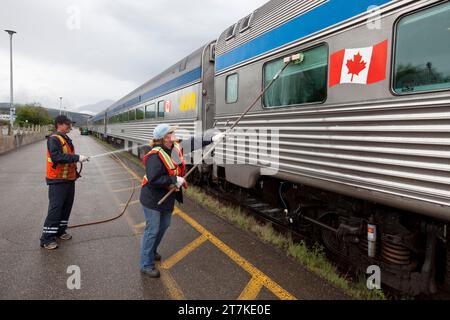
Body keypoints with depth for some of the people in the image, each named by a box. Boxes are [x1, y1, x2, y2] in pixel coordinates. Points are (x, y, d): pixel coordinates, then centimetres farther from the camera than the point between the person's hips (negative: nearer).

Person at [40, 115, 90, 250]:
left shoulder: (66, 138, 14)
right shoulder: (54, 139, -15)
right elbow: (56, 157, -27)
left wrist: (79, 158, 5)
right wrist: (77, 158, -29)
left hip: (69, 178, 9)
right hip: (58, 180, -9)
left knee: (67, 206, 14)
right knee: (55, 207, -7)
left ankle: (60, 231, 28)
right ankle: (47, 238, 1)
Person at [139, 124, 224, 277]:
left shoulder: (176, 147, -2)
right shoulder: (156, 156, -27)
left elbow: (192, 143, 11)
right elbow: (153, 180, -33)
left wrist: (212, 139, 9)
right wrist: (175, 180, -29)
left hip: (168, 197, 9)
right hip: (153, 199, -9)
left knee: (164, 226, 21)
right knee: (152, 230, 0)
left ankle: (152, 251, 44)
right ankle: (146, 265, 15)